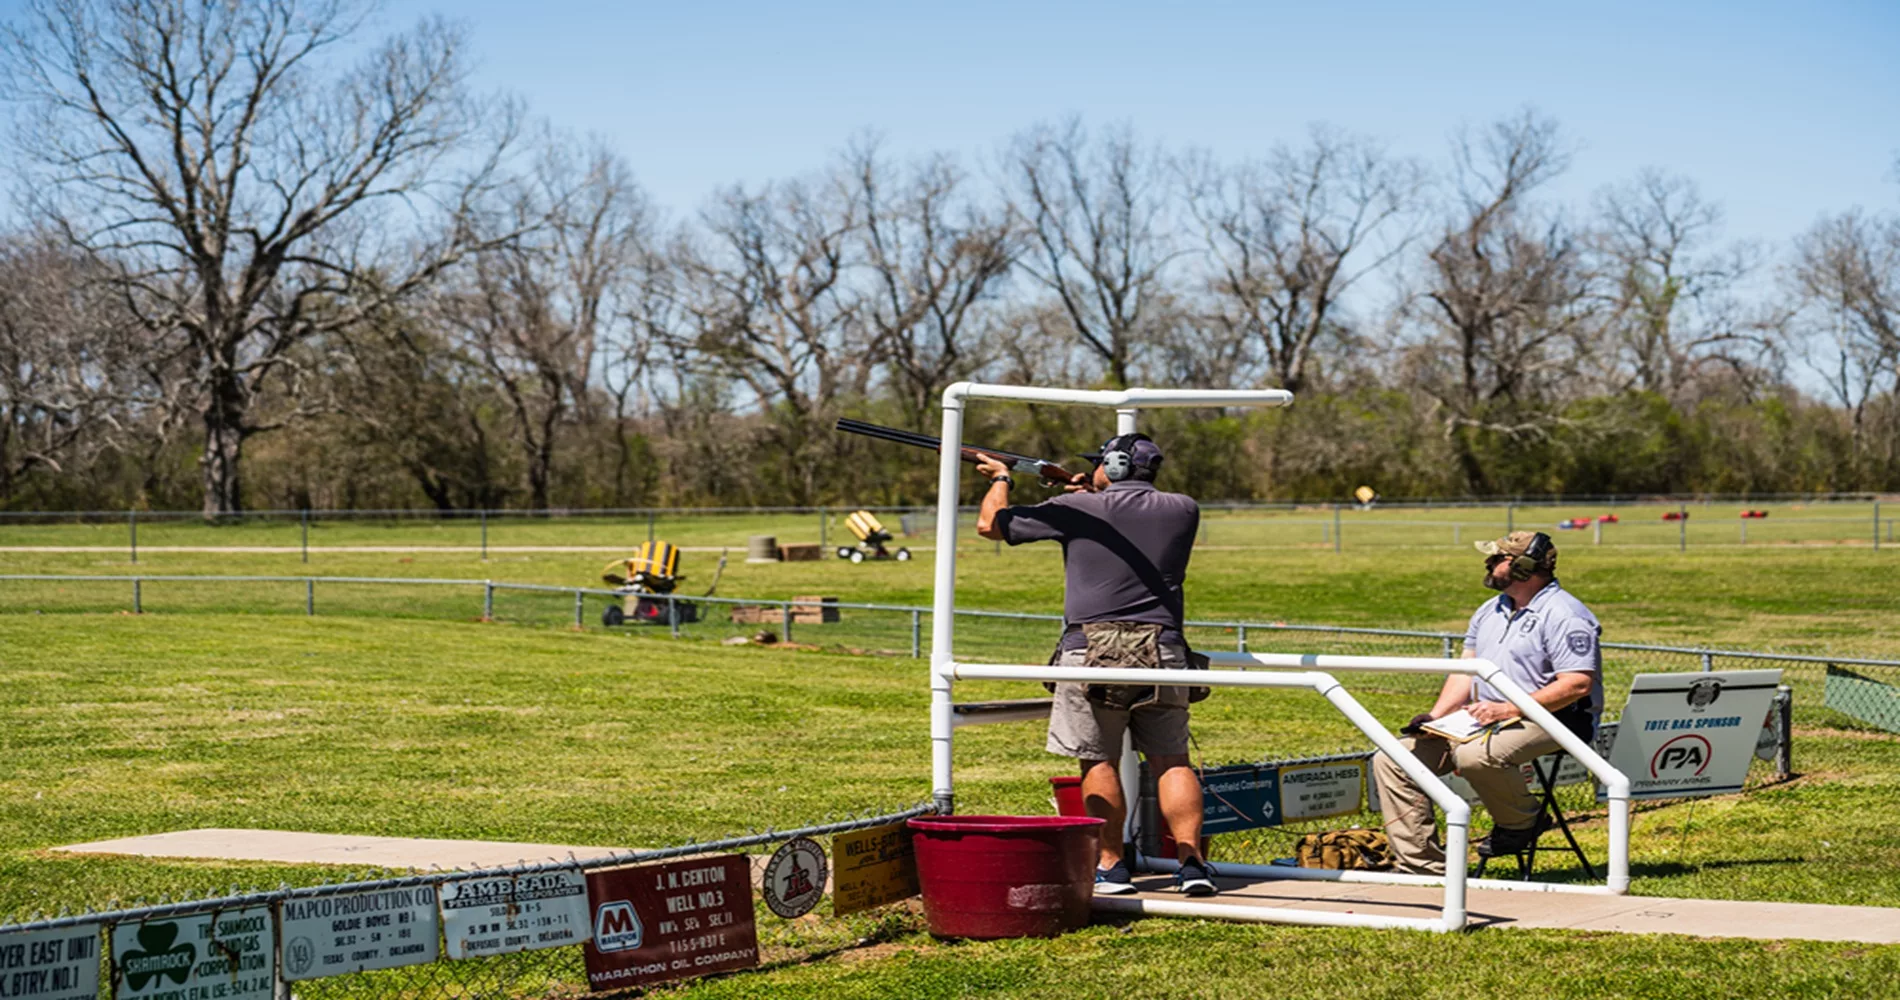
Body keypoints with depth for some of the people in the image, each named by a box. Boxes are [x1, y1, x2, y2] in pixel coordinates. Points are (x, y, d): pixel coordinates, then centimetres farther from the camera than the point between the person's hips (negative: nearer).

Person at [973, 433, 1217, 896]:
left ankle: (1111, 865, 6)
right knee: (1171, 760, 9)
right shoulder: (1183, 510, 7)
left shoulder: (1077, 509, -1)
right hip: (1162, 650, 3)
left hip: (1093, 647, -3)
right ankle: (1191, 861, 2)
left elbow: (990, 524, 8)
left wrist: (1000, 479, 26)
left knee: (1099, 761, 5)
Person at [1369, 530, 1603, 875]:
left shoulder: (1564, 615, -11)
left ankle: (1524, 822, -9)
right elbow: (1467, 670, 18)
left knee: (1474, 755, -39)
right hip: (1484, 718, 9)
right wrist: (1436, 716, 0)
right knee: (1391, 759, -4)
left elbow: (1578, 684, -20)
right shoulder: (1491, 610, 17)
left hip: (1548, 719, -9)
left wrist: (1508, 709, -24)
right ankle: (1422, 867, -7)